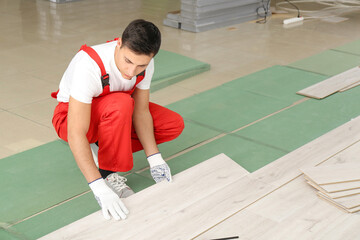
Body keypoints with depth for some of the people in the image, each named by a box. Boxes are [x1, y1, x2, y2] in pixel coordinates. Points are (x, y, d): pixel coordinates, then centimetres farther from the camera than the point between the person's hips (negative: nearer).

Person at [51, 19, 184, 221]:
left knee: (174, 125, -6)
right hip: (72, 116, -6)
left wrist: (155, 159, -23)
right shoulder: (89, 65, -38)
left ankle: (100, 150, 0)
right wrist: (99, 188, -49)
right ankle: (108, 173, -18)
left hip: (115, 114, 6)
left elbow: (141, 112, -12)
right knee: (121, 104, -38)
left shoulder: (145, 63, -20)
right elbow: (76, 134, -42)